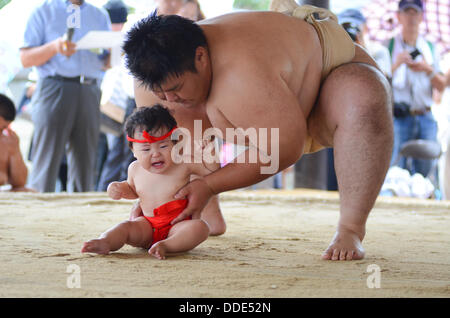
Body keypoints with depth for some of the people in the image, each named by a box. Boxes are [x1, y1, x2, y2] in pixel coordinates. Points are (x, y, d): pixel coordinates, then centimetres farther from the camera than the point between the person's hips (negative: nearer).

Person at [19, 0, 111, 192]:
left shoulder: (100, 16, 19)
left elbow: (107, 63, 19)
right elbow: (25, 59, 1)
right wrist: (54, 47, -16)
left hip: (90, 92, 4)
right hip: (54, 89, -4)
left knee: (84, 164, 2)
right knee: (46, 164, -9)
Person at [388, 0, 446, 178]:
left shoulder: (430, 48, 14)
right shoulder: (388, 47, 5)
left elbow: (441, 87, 10)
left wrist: (428, 70, -7)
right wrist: (396, 64, -18)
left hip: (425, 118, 4)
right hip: (399, 118, -4)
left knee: (423, 172, 2)